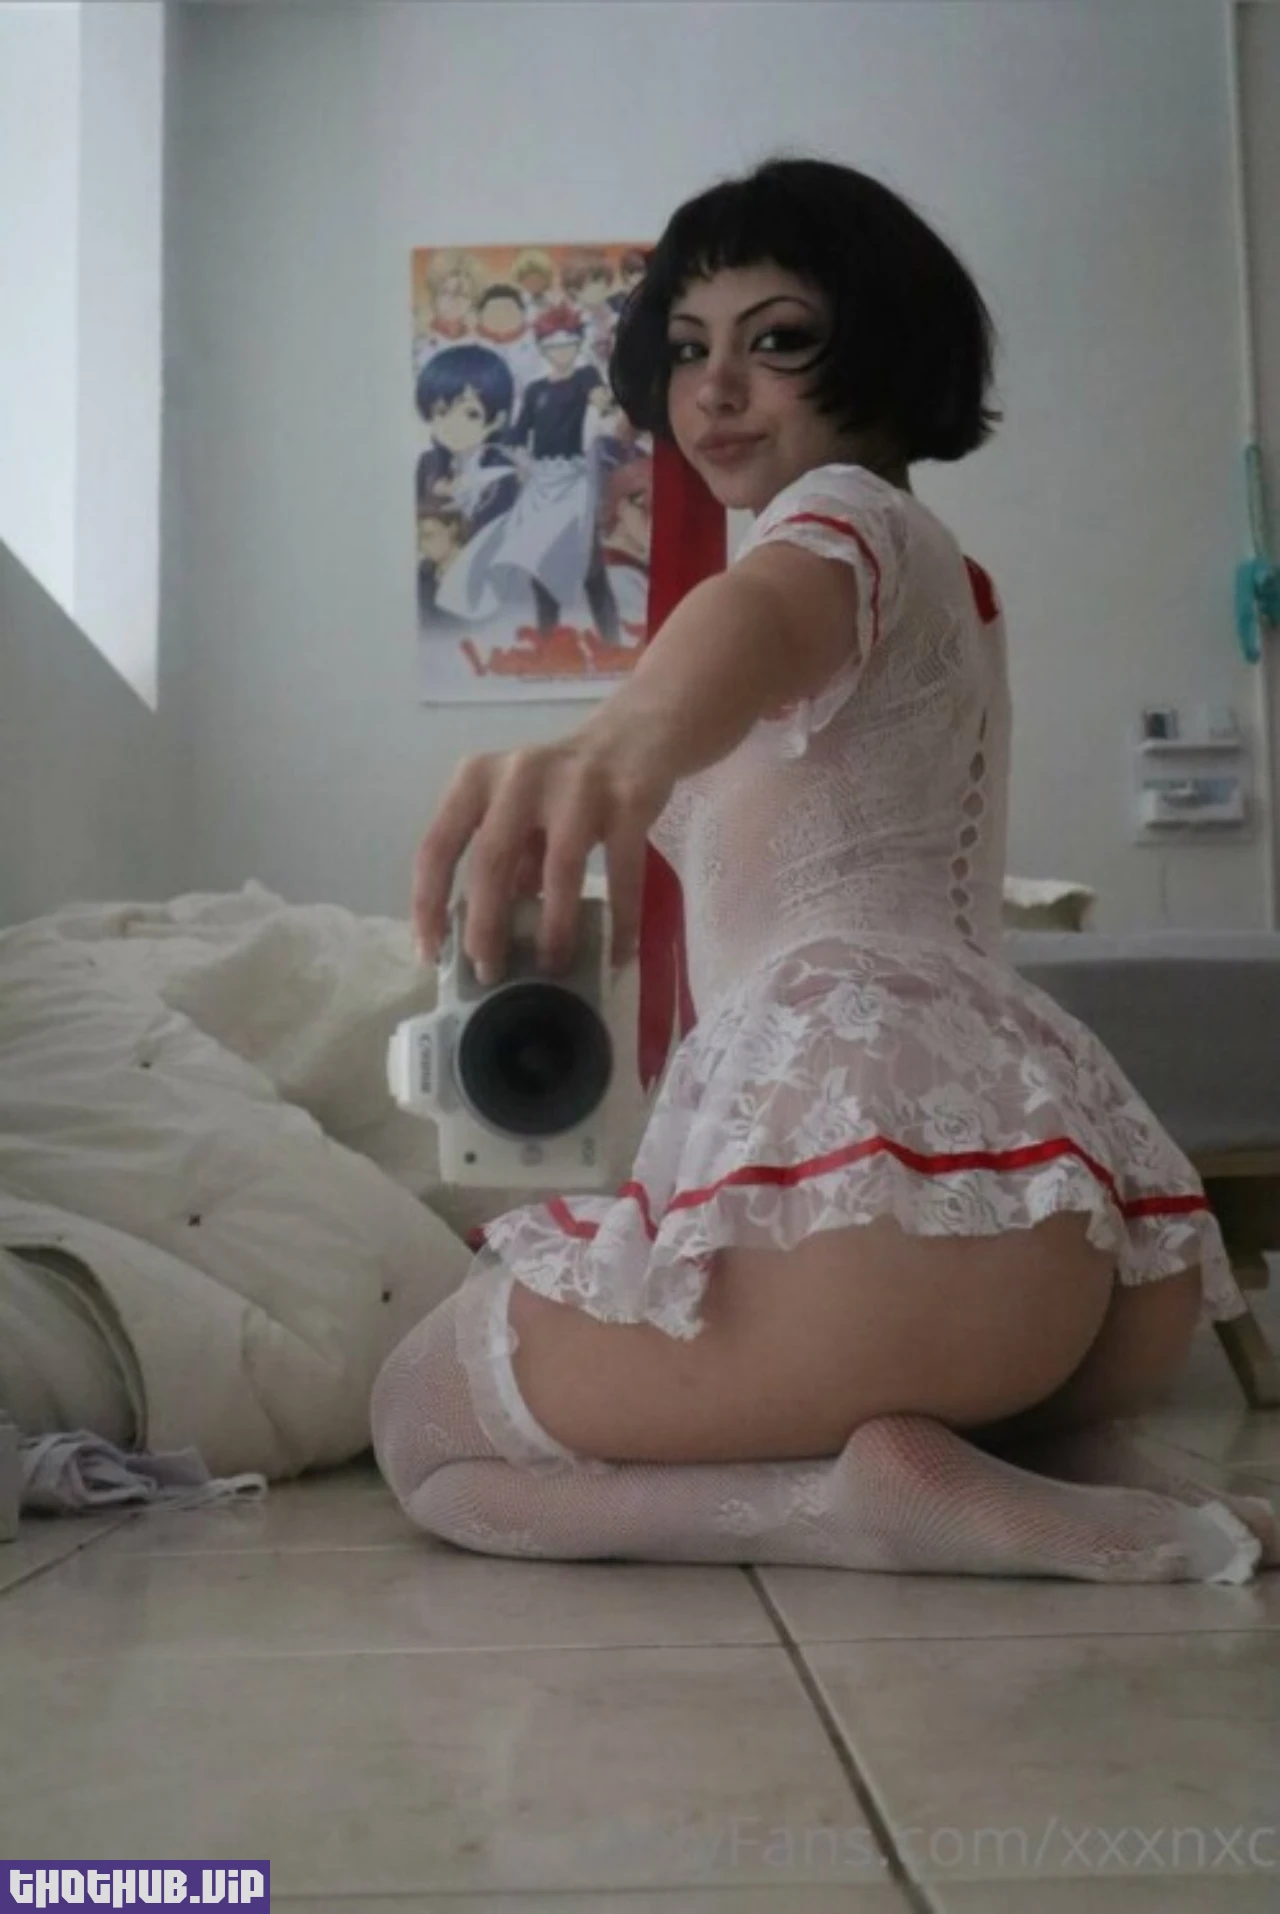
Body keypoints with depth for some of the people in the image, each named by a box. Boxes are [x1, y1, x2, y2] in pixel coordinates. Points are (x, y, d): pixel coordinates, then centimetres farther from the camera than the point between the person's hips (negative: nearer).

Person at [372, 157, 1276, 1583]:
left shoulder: (850, 513, 2)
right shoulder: (937, 576, 32)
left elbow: (770, 612, -25)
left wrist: (620, 737, -47)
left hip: (879, 1155, -9)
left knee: (419, 1425, 7)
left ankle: (886, 1492, -14)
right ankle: (1068, 1472, 5)